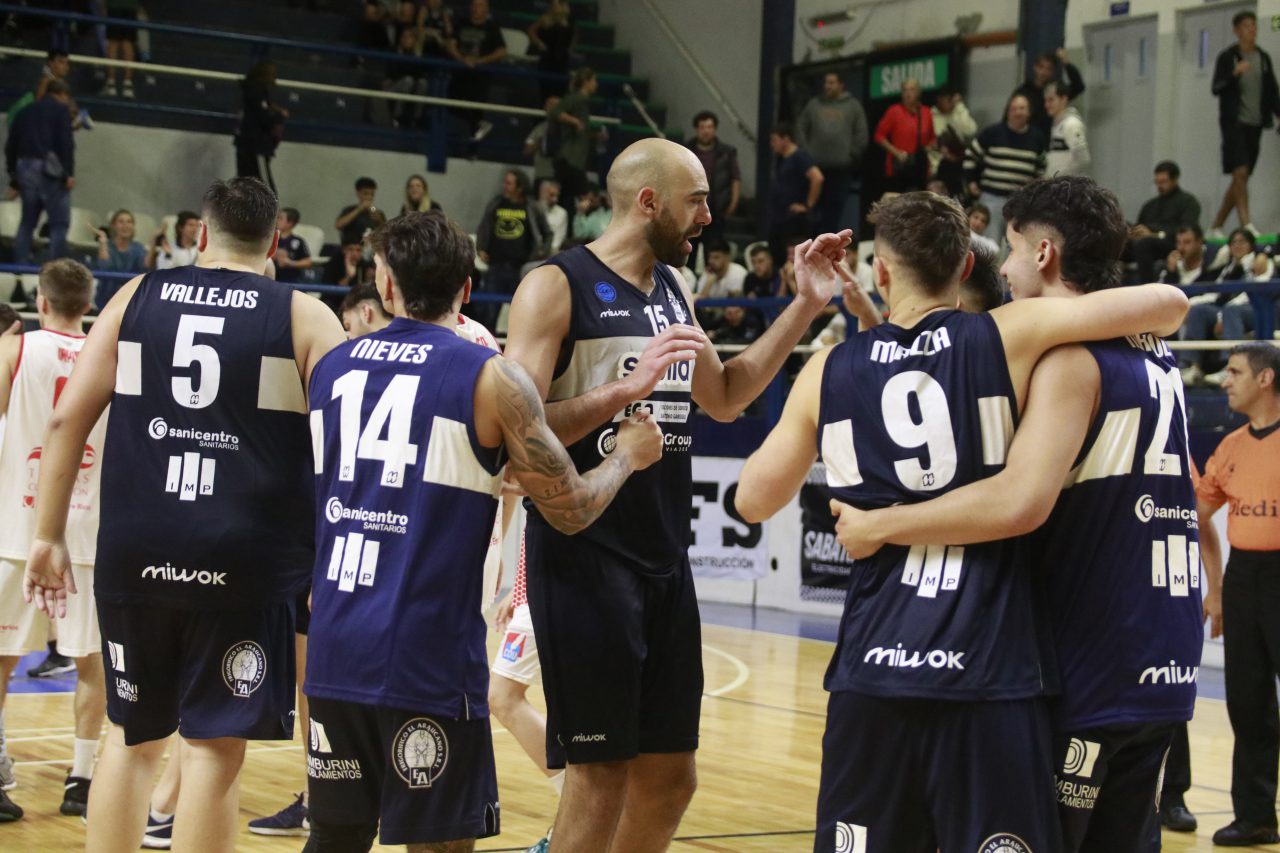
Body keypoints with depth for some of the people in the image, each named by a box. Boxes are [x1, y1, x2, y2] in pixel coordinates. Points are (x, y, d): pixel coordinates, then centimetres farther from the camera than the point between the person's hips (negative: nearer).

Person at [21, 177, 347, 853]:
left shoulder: (136, 298, 10)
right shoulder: (305, 318, 3)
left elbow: (67, 420, 7)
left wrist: (48, 536, 10)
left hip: (135, 553, 3)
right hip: (247, 558, -3)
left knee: (132, 736, 18)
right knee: (215, 745, 3)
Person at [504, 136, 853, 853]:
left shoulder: (675, 290, 12)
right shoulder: (556, 287, -11)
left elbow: (725, 398, 23)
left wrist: (805, 307, 15)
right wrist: (627, 387, -25)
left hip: (665, 560, 8)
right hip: (583, 560, -7)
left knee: (671, 773, 12)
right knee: (600, 777, -2)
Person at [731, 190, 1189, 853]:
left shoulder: (829, 370, 7)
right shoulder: (1009, 336, -1)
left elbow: (753, 500, 15)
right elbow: (1167, 303, -1)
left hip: (872, 668, 3)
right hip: (988, 670, -3)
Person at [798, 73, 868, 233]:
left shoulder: (853, 106, 7)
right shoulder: (814, 104, 12)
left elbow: (861, 134, 4)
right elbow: (800, 128, 14)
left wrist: (852, 154, -3)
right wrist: (805, 150, 3)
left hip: (841, 166, -1)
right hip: (816, 164, 1)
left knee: (836, 205, -2)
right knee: (815, 202, 1)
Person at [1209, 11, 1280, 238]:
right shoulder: (1227, 57, -2)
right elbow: (1216, 89, -6)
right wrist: (1234, 74, -22)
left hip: (1255, 123, 5)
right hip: (1234, 122, -5)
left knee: (1241, 178, 6)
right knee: (1240, 172, -17)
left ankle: (1217, 226, 15)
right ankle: (1246, 224, -20)